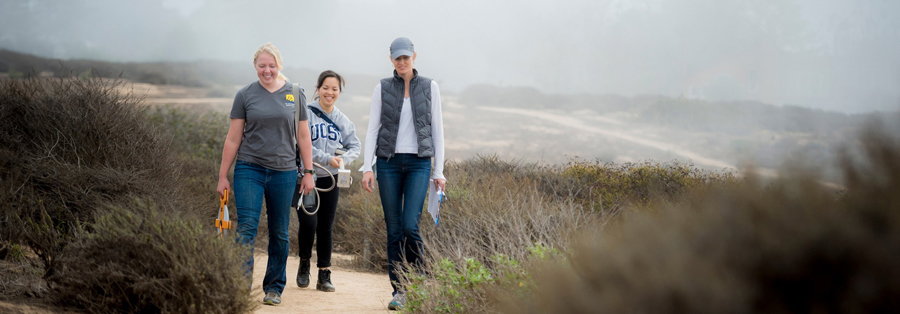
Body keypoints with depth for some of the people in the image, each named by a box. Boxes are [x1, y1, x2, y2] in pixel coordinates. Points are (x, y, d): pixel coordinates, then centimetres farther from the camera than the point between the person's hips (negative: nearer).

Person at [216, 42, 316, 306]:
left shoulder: (294, 94, 6)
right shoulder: (245, 95, 3)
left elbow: (303, 136, 10)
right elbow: (233, 138, 5)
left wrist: (308, 172, 6)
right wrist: (223, 176, 4)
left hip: (284, 172, 1)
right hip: (249, 169, -1)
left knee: (279, 233, 6)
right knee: (246, 227, -12)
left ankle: (274, 288, 18)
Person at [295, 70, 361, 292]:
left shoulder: (342, 120, 9)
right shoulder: (306, 114, -6)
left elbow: (355, 146, 11)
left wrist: (343, 159, -10)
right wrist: (327, 159, -22)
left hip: (330, 179, 4)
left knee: (326, 227, 5)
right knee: (308, 222, -13)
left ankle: (324, 275, 11)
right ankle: (304, 263, 12)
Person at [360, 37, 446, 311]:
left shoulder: (430, 87, 5)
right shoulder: (382, 88, 5)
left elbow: (437, 130, 5)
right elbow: (372, 129, 4)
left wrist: (439, 170, 0)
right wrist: (367, 167, -5)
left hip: (419, 163, -1)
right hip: (388, 162, 1)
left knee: (410, 226, -14)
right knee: (394, 230, 1)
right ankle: (399, 291, 9)